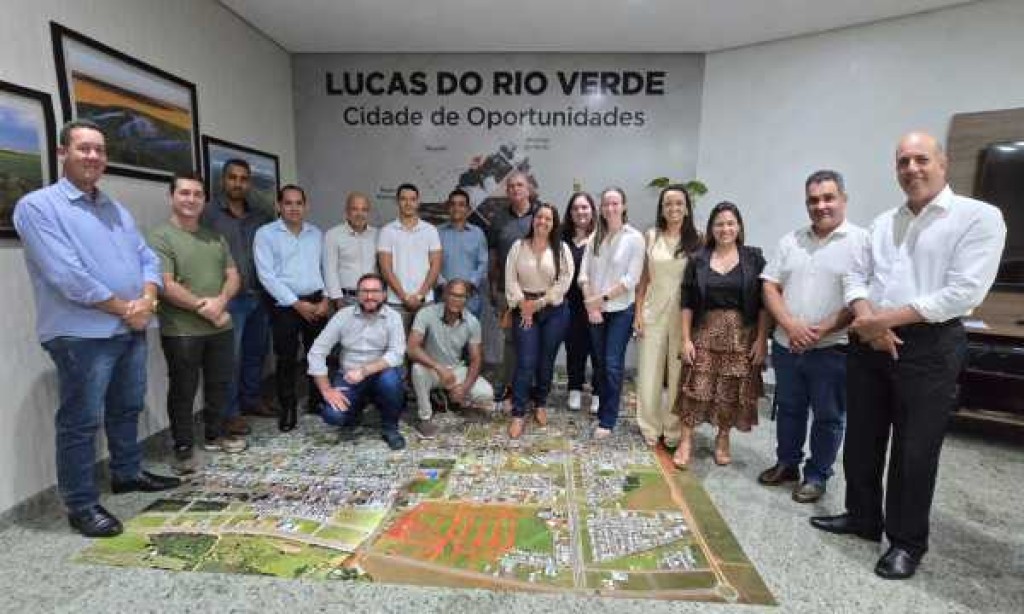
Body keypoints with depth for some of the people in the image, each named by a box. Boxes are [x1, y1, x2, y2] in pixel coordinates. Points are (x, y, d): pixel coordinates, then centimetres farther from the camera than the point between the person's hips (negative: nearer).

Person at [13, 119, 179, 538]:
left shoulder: (116, 210, 15)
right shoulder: (38, 206, -8)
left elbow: (147, 258, 9)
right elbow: (68, 276, -18)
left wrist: (146, 301, -9)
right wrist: (124, 309, -13)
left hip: (131, 330, 7)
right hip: (81, 335, -7)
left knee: (128, 408, 18)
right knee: (81, 422, 2)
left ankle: (128, 473, 35)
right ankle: (81, 505, 14)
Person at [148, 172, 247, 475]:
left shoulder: (215, 238, 13)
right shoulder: (160, 236, -7)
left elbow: (233, 276, 8)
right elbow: (166, 286, -15)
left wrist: (220, 301, -11)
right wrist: (203, 309, -14)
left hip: (221, 327, 6)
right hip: (181, 331, -6)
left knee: (219, 384, 15)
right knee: (183, 391, 5)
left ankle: (215, 435, 31)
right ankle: (183, 448, 17)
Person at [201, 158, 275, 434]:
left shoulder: (261, 216, 13)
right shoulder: (209, 213, -3)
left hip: (259, 296, 5)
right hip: (230, 297, -5)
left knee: (256, 351, 14)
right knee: (231, 356, 0)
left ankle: (251, 398, 30)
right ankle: (230, 412, 11)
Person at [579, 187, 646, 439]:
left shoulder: (635, 238, -6)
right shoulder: (595, 237, 6)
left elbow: (631, 279, -12)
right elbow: (584, 273, 3)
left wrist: (603, 297, -13)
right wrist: (590, 304, -8)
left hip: (621, 310, -4)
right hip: (595, 310, 4)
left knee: (613, 365, -5)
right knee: (600, 363, 10)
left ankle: (607, 421, 4)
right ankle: (605, 410, 26)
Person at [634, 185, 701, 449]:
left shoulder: (696, 239, 2)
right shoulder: (651, 236, 5)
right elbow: (644, 278, 7)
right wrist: (638, 313, 2)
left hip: (683, 313, -1)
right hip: (654, 311, 1)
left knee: (679, 374, 5)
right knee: (649, 373, 5)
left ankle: (674, 432, 20)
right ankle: (650, 429, 21)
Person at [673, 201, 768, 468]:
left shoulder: (754, 258, 1)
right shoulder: (698, 260, 3)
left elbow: (763, 303, 0)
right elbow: (687, 304, 1)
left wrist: (762, 339, -6)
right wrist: (685, 339, -5)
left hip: (742, 336, 0)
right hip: (705, 333, 0)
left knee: (733, 392, 7)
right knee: (695, 388, -3)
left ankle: (722, 440, 27)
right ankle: (685, 441, 9)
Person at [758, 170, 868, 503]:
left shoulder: (861, 241, -5)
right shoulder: (790, 241, 7)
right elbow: (770, 287, 4)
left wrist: (825, 329, -18)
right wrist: (790, 325, -10)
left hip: (833, 349, -4)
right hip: (787, 346, 4)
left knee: (828, 417, 10)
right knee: (788, 409, 17)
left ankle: (817, 475, 26)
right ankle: (787, 463, 34)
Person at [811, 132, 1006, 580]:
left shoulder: (979, 216, -5)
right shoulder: (883, 223, 13)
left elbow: (964, 291, -15)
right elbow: (856, 277, 9)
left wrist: (886, 318, -17)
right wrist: (866, 317, -10)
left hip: (930, 347, -5)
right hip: (868, 344, 6)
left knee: (914, 451, 5)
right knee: (861, 440, 14)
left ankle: (907, 541, 24)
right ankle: (862, 517, 33)